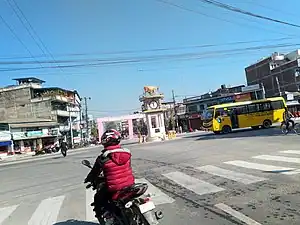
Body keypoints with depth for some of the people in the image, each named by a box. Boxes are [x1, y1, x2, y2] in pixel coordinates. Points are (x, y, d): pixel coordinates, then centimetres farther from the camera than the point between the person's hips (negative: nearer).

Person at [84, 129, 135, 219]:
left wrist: (88, 180, 21)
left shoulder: (103, 158, -13)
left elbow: (95, 172, 0)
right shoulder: (127, 153, -1)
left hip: (113, 189, -4)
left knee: (98, 199, 21)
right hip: (130, 185, 5)